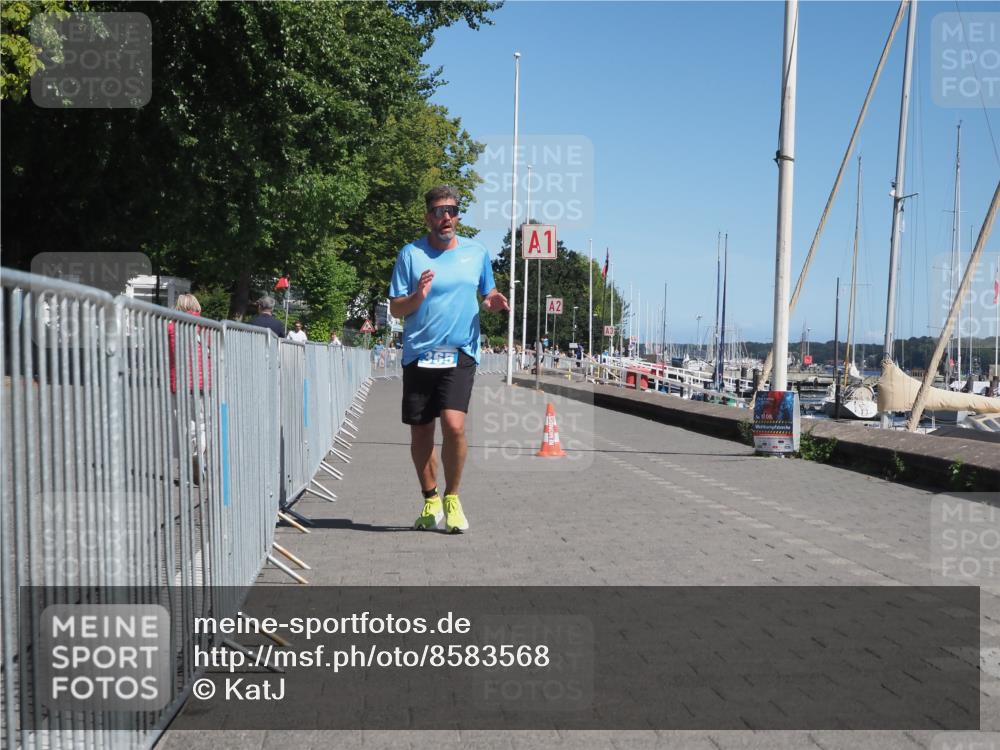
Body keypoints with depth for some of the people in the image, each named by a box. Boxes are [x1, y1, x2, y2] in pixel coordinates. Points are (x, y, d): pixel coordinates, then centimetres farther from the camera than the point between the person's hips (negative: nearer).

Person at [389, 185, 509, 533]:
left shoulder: (476, 252, 8)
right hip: (419, 354, 1)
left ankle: (452, 498, 4)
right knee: (420, 434, 8)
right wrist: (418, 296, -18)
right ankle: (430, 501, 28)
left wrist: (493, 302, -1)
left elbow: (489, 293, 22)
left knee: (454, 426, -18)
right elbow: (395, 309, 2)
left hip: (460, 354, 0)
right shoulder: (411, 253, 2)